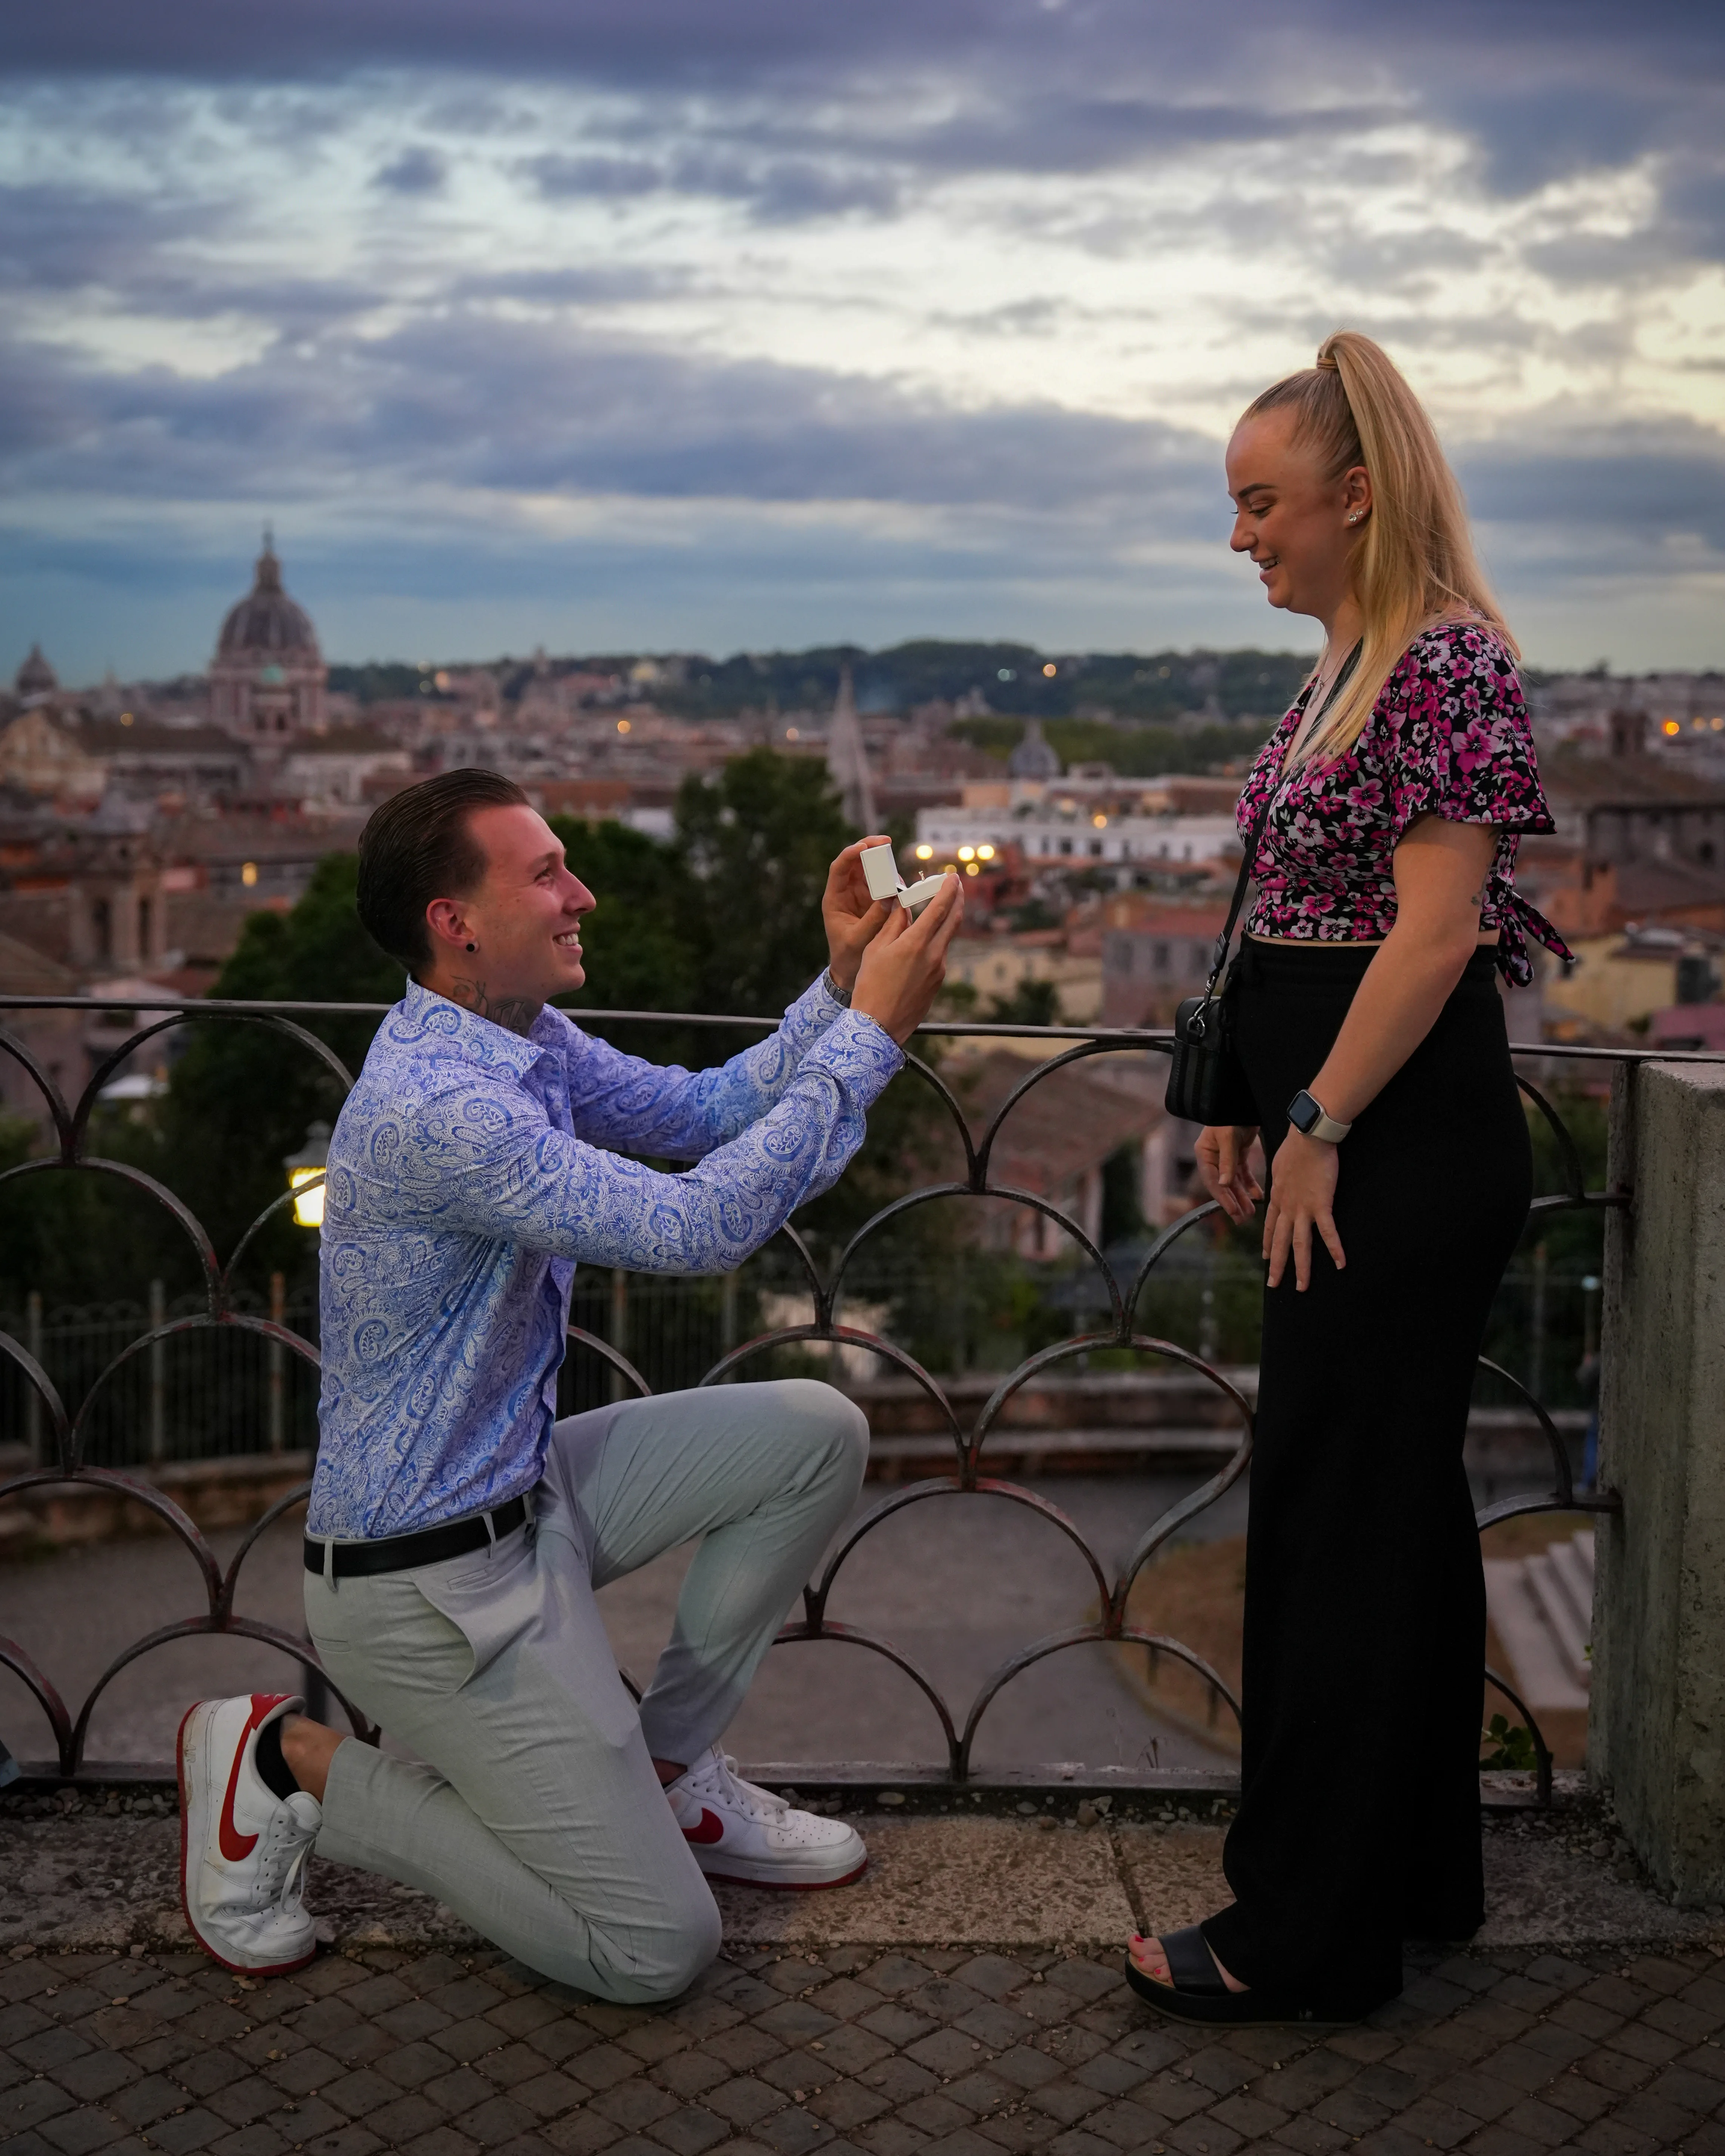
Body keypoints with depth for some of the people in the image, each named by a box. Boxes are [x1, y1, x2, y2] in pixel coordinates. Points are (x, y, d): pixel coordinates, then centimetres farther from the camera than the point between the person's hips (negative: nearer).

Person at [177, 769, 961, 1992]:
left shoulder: (524, 1040, 2)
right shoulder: (433, 1106, -29)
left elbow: (706, 1112, 11)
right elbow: (699, 1228, -32)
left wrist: (841, 984, -3)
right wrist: (870, 1032, -27)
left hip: (525, 1488, 10)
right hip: (431, 1580, -9)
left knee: (815, 1435, 5)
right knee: (657, 1949, -4)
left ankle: (665, 1771, 16)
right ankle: (292, 1764, 6)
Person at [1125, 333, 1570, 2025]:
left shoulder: (1446, 663, -15)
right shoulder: (1346, 671, 15)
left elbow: (1431, 933, -21)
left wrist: (1319, 1127, -17)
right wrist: (1247, 1110, 15)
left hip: (1407, 1143, -10)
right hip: (1347, 1139, 10)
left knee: (1334, 1509, -3)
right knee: (1396, 1491, 16)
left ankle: (1305, 1934, 11)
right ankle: (1415, 1868, 32)